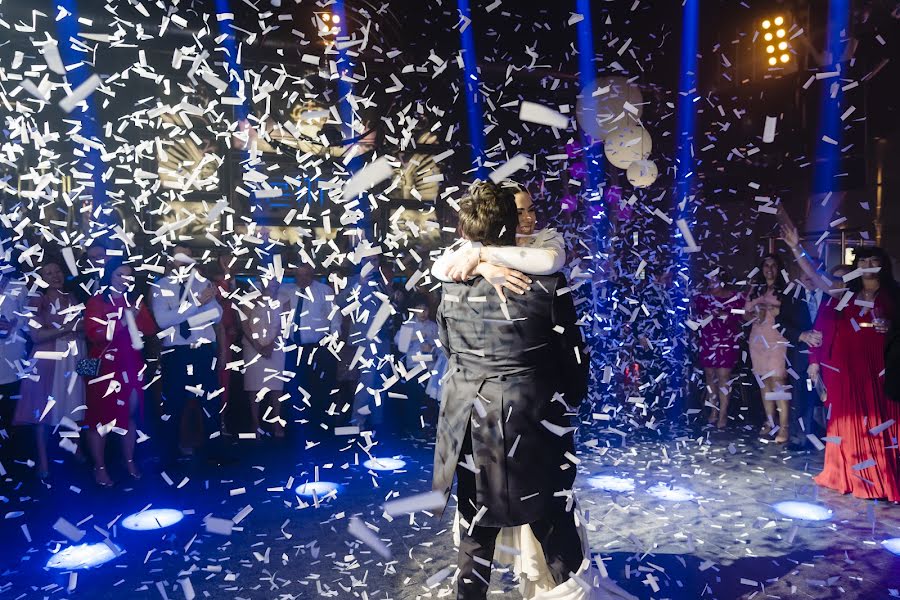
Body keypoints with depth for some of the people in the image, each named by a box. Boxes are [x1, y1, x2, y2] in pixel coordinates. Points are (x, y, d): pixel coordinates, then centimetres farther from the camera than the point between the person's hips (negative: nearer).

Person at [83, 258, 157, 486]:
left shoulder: (136, 301, 12)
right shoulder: (96, 302, -4)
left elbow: (150, 328, 3)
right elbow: (93, 333, -17)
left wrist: (135, 318, -14)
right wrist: (121, 322, -21)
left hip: (132, 366, 5)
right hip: (104, 366, -5)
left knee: (130, 412, 11)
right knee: (101, 415, 0)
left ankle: (130, 461, 23)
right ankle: (100, 467, 9)